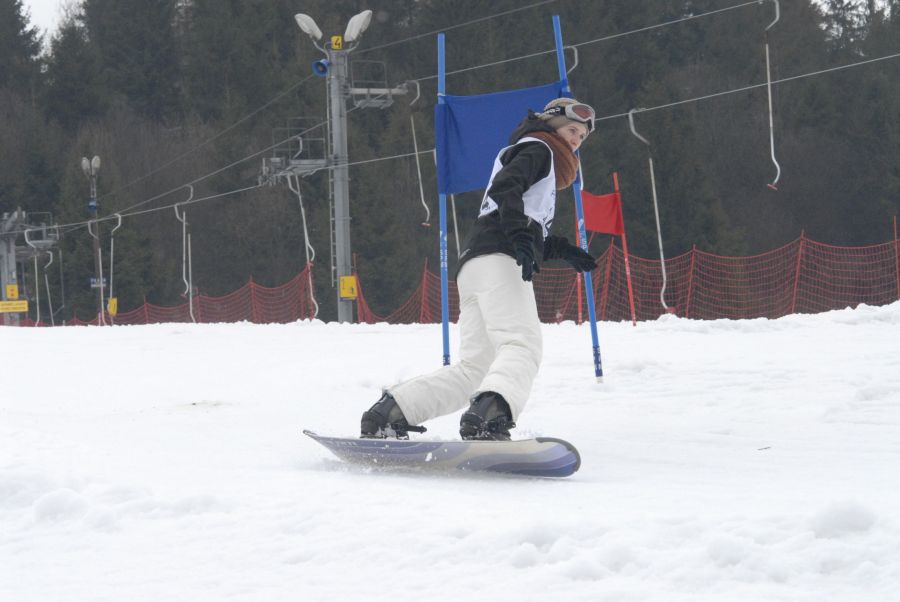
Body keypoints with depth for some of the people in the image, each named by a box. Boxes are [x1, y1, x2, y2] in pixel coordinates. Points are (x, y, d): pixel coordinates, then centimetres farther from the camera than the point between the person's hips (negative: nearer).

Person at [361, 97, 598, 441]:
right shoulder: (537, 148, 11)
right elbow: (505, 188, -10)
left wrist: (560, 250, 30)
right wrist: (520, 236, -23)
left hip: (472, 269, 10)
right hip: (497, 260, -10)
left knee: (475, 368, 2)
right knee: (522, 348, -27)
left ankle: (387, 414, -4)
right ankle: (488, 416, -53)